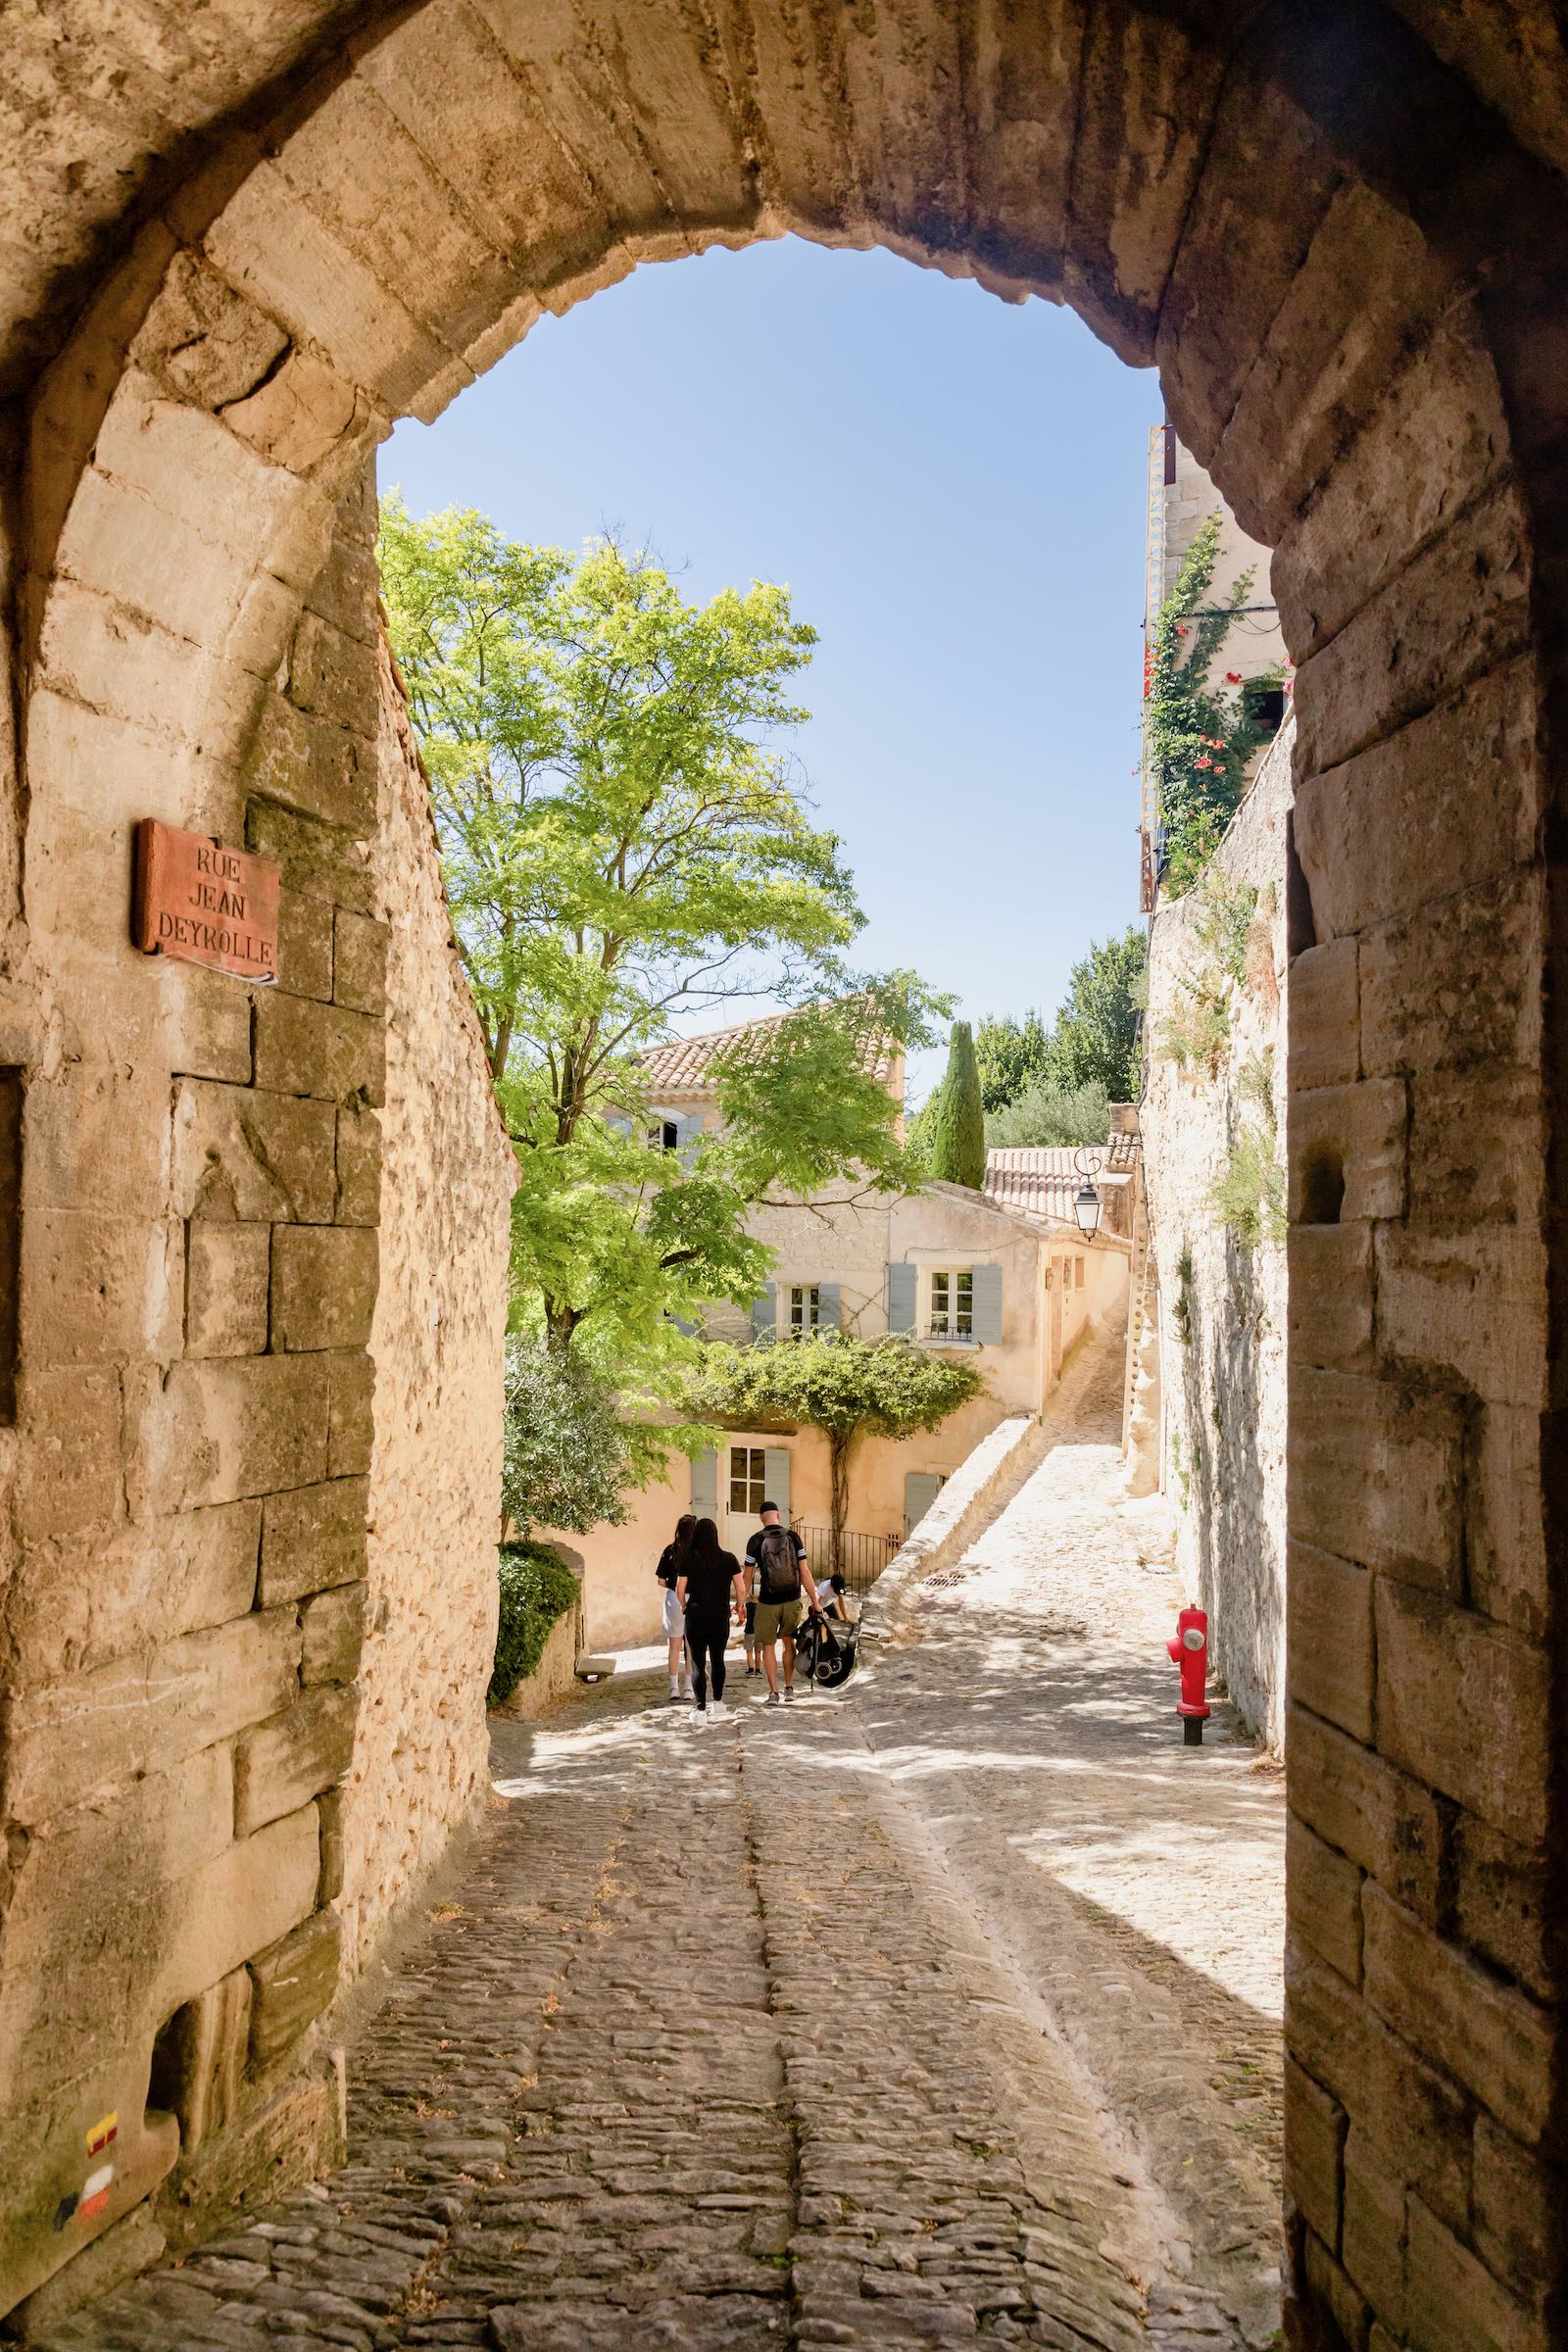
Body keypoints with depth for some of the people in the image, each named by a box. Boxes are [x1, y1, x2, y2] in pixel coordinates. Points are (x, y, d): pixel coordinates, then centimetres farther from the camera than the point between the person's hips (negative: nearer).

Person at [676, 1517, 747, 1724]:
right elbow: (741, 1589, -1)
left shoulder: (689, 1560, -8)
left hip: (696, 1616, -2)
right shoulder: (729, 1559, -4)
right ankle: (717, 1703, 27)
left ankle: (701, 1711, 2)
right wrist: (740, 1606, 18)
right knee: (717, 1659, 20)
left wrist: (684, 1606, 16)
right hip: (720, 1618, 2)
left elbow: (680, 1590, -4)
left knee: (698, 1663, 4)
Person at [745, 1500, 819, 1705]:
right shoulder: (793, 1537, -3)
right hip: (792, 1600, 2)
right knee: (789, 1642, 20)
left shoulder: (756, 1540, -5)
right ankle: (789, 1688, 23)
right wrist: (815, 1600, 3)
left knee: (768, 1646, 8)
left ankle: (773, 1692, -1)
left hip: (768, 1601, -2)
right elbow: (805, 1572, -4)